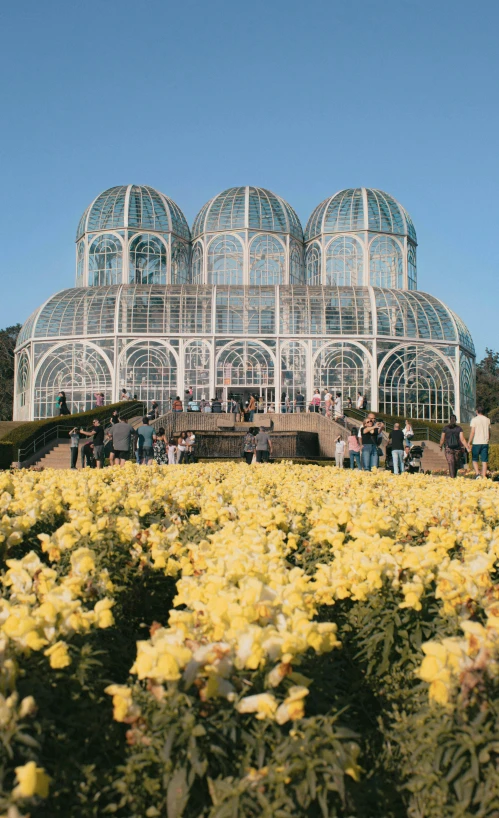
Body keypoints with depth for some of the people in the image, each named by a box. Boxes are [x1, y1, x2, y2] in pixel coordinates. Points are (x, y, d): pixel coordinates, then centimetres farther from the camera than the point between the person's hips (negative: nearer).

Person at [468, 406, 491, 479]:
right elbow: (489, 432, 12)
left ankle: (477, 474, -10)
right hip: (485, 443, 3)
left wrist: (469, 442, -4)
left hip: (476, 443, -3)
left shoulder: (474, 420, -6)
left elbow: (472, 432, -9)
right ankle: (484, 477, 2)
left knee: (474, 460, 9)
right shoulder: (487, 420, 8)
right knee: (484, 461, 4)